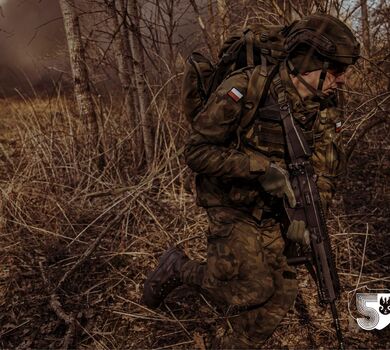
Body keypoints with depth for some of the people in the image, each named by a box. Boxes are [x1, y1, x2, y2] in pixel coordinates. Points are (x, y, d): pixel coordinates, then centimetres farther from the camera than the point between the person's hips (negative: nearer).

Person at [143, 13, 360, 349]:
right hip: (233, 208, -6)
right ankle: (177, 268, 16)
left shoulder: (327, 110, -4)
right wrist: (261, 168, -31)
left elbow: (326, 173, 4)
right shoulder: (244, 90, -24)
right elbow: (197, 152, -22)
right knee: (250, 289, -7)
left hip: (274, 213, 6)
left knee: (281, 293, 9)